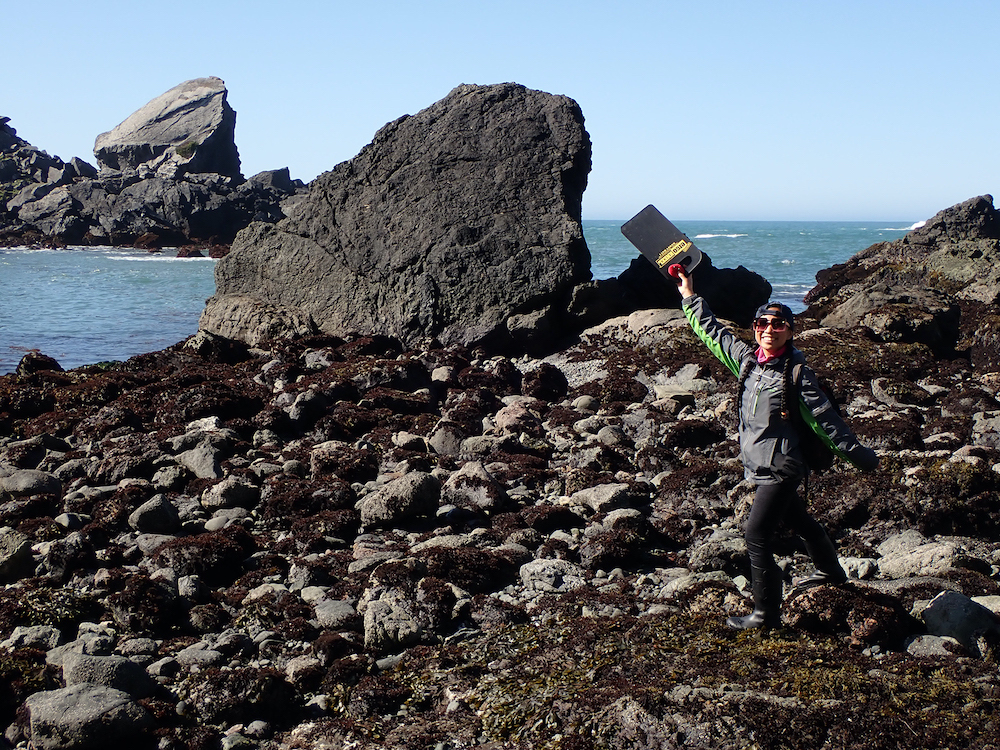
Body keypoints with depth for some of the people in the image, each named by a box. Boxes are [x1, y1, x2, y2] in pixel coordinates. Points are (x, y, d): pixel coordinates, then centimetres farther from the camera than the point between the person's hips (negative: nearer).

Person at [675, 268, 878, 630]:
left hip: (781, 467, -7)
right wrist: (690, 296, 21)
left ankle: (767, 614, -5)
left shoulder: (796, 372, -14)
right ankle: (830, 570, 50)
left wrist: (858, 454, -6)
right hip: (760, 465, 8)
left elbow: (825, 417, -10)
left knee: (757, 535, -13)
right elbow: (712, 332, 17)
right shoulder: (745, 358, 2)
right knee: (797, 520, 26)